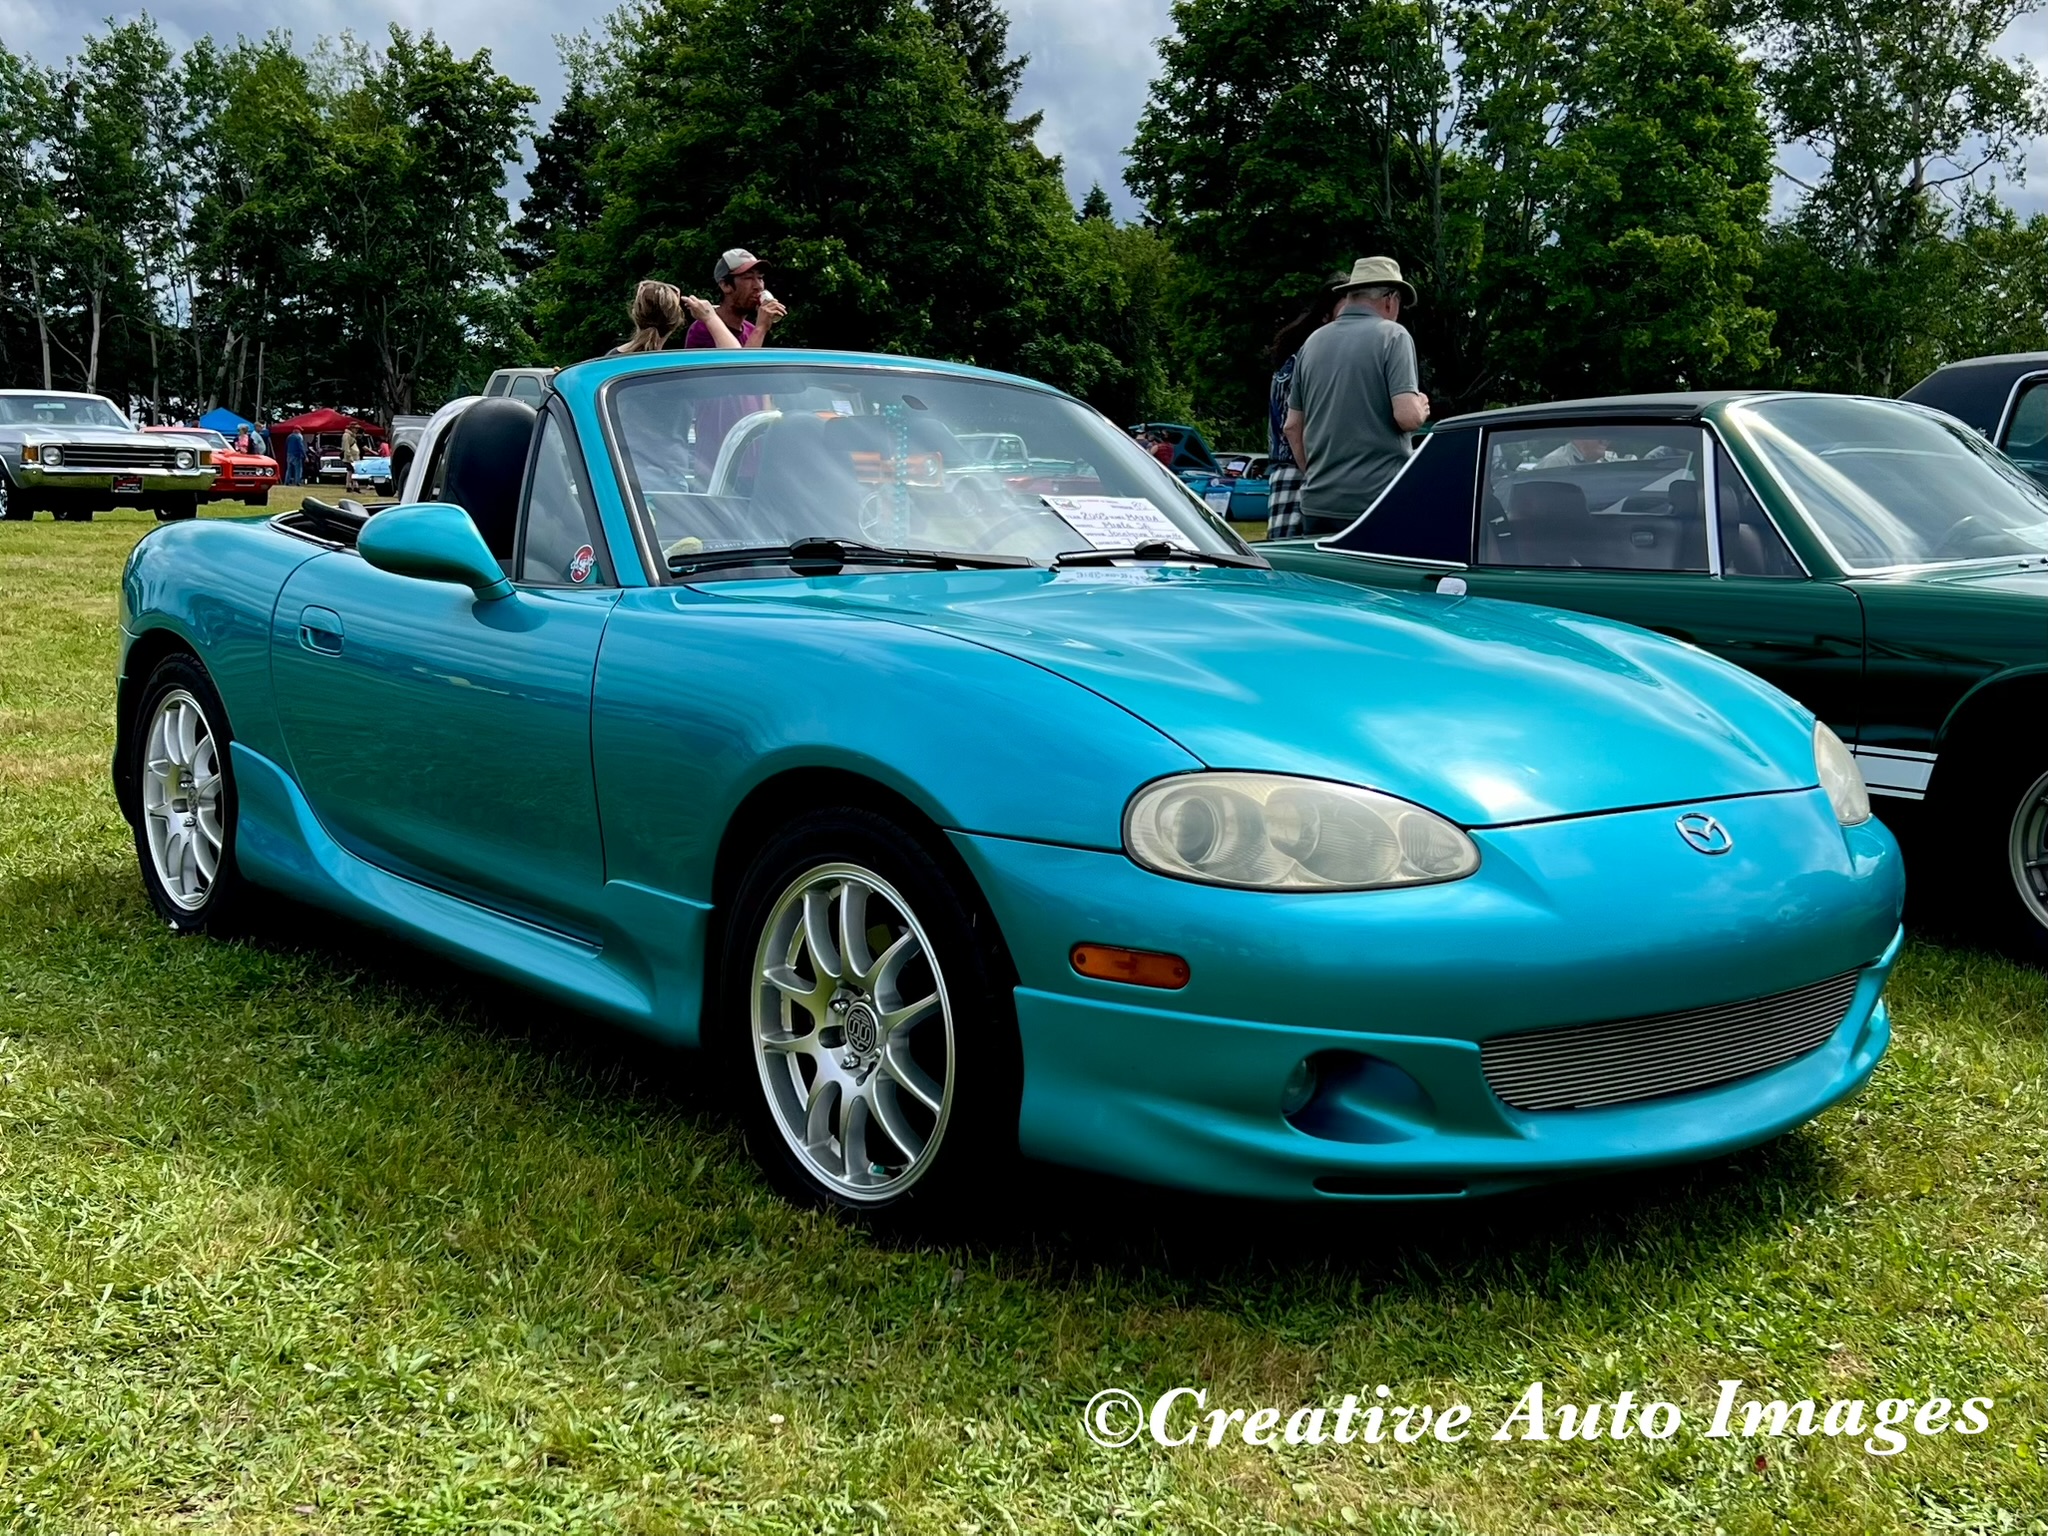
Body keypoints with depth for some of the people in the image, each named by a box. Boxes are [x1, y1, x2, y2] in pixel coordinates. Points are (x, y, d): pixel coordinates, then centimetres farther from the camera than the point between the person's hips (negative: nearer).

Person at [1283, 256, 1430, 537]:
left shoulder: (1313, 342, 12)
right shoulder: (1392, 336, -5)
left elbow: (1292, 427, 17)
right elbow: (1408, 416, -15)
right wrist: (1422, 406, 7)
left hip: (1318, 503, 6)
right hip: (1376, 502, -6)